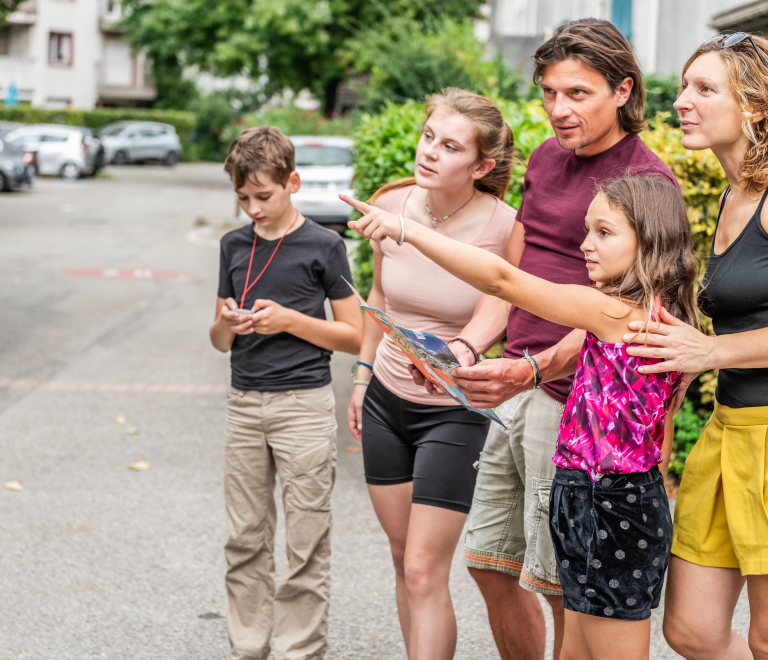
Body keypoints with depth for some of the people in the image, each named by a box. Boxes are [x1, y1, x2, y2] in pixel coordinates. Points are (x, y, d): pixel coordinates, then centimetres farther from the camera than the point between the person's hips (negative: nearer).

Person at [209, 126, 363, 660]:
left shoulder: (323, 245, -3)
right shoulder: (234, 245, 10)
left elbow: (354, 336, -2)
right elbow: (221, 341, 16)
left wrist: (290, 320, -14)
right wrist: (226, 324, -7)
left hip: (304, 403, -4)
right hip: (244, 404, 5)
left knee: (306, 545, -1)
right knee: (246, 540, 9)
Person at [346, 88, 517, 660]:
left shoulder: (504, 228, -21)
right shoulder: (390, 206, -6)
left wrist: (471, 350, -24)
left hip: (455, 412, -5)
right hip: (386, 399, 5)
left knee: (424, 573, -6)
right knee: (404, 559, 15)